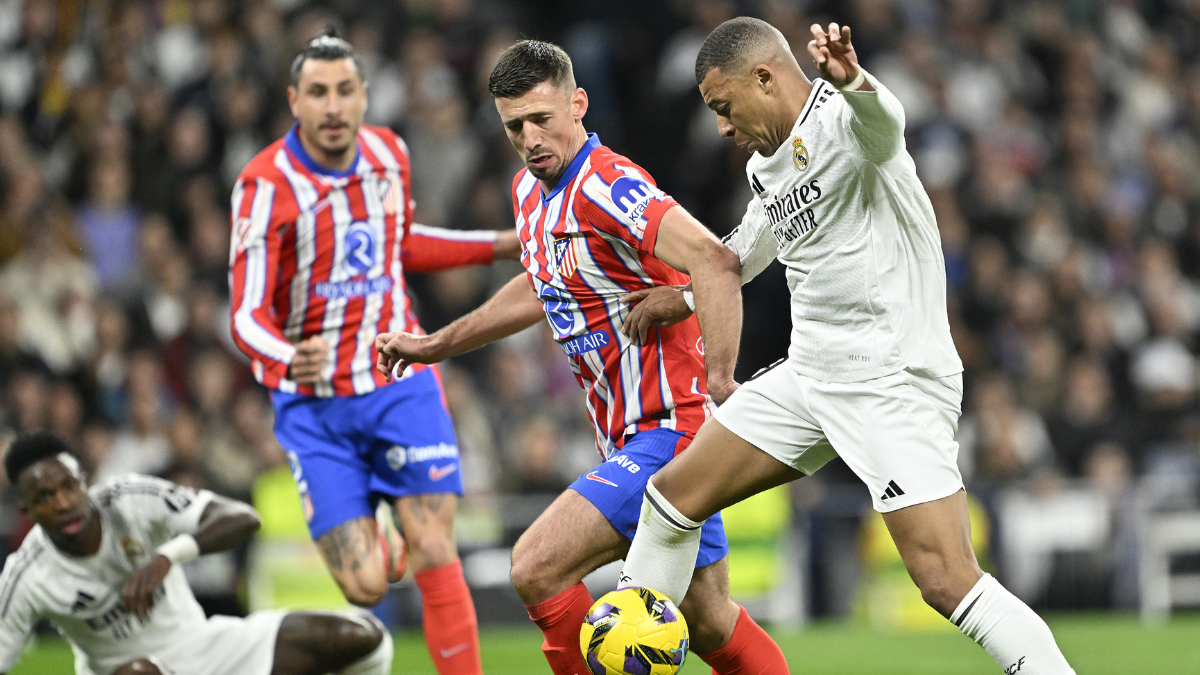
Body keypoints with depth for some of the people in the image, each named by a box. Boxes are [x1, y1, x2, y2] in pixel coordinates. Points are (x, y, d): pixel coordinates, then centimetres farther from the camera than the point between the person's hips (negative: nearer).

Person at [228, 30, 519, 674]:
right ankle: (375, 543, 33)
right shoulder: (267, 185, -17)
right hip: (313, 406, -3)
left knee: (434, 557, -11)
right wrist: (288, 361, -43)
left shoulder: (389, 154, 1)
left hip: (401, 387, 3)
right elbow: (249, 313, -21)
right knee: (364, 586, -5)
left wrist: (503, 245, 19)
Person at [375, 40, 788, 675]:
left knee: (536, 568, -16)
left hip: (665, 432, -9)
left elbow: (715, 261, -32)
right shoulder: (531, 191, 10)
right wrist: (435, 344, 33)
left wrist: (719, 381, -37)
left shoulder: (607, 187, -19)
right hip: (629, 440, 9)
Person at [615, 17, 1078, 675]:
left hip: (894, 385, -9)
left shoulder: (842, 123, -18)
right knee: (671, 495, 13)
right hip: (808, 374, 10)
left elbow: (884, 121, -44)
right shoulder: (765, 164, 12)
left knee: (946, 581, -19)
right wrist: (683, 296, 42)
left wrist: (854, 81, -65)